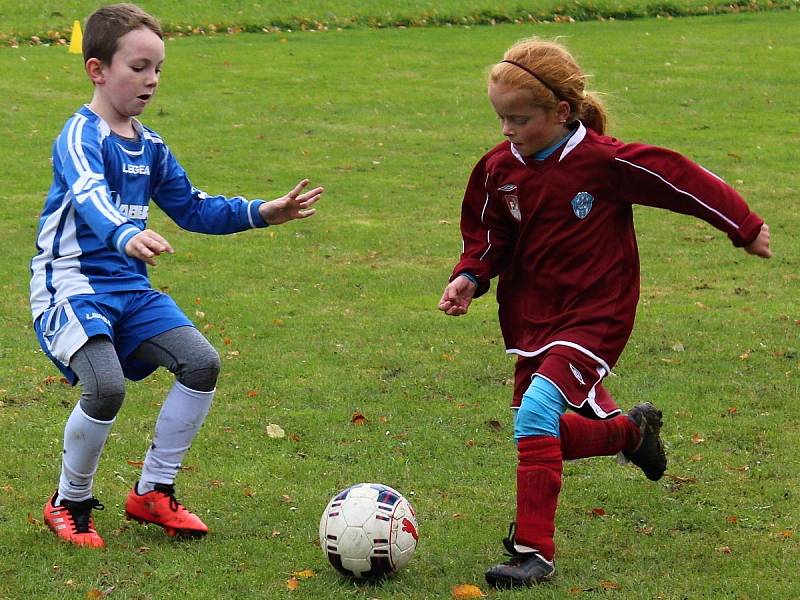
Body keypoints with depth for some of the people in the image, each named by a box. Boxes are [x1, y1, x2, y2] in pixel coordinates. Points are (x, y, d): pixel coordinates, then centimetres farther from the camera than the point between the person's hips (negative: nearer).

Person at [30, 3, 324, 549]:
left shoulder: (149, 146, 13)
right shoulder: (81, 136, -13)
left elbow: (193, 208, 23)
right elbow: (90, 198, -34)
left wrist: (262, 213, 11)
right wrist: (126, 236, -54)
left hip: (130, 288, 8)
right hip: (72, 284, -8)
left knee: (201, 362, -8)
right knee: (106, 386, -27)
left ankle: (153, 492, 7)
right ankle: (70, 503, -2)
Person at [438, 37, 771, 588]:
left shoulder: (606, 162, -16)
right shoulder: (500, 169, -2)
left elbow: (681, 180, -6)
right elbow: (488, 236, 14)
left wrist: (745, 227, 2)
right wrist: (470, 277, -5)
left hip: (594, 318, -7)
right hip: (532, 318, 7)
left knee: (537, 413, -26)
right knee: (555, 438, 15)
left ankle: (534, 550, -20)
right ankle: (633, 430, 47)